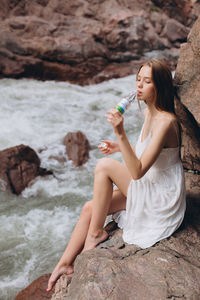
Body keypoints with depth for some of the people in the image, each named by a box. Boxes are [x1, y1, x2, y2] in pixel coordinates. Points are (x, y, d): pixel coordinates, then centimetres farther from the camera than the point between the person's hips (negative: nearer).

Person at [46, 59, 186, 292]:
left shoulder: (165, 121, -24)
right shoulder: (149, 113, 5)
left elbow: (137, 171, -29)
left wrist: (120, 134, -37)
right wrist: (120, 147, 7)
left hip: (162, 197, -9)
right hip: (146, 190, 9)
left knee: (104, 166, -21)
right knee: (89, 208, -4)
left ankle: (96, 232, -3)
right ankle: (65, 264, 7)